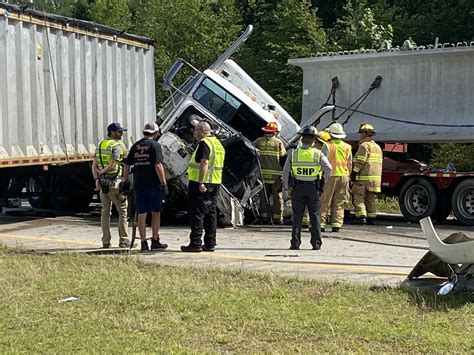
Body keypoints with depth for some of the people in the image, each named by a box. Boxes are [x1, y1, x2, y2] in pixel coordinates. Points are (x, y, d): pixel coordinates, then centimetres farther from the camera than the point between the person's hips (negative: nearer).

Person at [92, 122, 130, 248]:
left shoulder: (100, 145, 15)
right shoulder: (117, 146, -10)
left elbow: (94, 165, 10)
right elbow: (113, 165, -19)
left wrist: (96, 179, 1)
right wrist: (101, 172, -4)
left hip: (102, 182, 7)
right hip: (114, 182, -7)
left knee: (105, 211, 12)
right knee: (123, 210, 1)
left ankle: (106, 241, 12)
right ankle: (123, 240, 0)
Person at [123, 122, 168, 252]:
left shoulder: (135, 146, 11)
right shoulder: (155, 145, -7)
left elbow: (127, 165, 12)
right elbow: (158, 165, -15)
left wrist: (126, 181, 19)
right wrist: (164, 183, -12)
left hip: (138, 184, 5)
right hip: (153, 184, -4)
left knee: (142, 214, 5)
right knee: (156, 212, 8)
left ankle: (144, 243, 5)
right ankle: (155, 241, 10)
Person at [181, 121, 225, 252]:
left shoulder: (204, 143, -12)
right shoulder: (218, 143, 17)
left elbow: (204, 163, -23)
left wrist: (201, 182, -26)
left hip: (201, 184, -9)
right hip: (215, 183, 9)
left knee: (197, 213, -5)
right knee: (211, 213, 10)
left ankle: (195, 243, -5)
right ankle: (210, 244, 12)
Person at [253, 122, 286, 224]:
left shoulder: (258, 141, 5)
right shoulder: (278, 142, -1)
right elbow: (283, 158, -1)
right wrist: (284, 172, 8)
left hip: (262, 174, 2)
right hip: (276, 174, -2)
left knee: (263, 196, 9)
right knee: (277, 197, 5)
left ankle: (264, 217, 9)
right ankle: (277, 218, 3)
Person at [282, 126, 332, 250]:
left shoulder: (293, 153, -1)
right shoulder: (318, 154, -5)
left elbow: (286, 171, -1)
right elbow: (328, 168, -16)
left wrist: (287, 188, 6)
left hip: (297, 187, 1)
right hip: (313, 188, -1)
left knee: (297, 215, 6)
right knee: (314, 215, 8)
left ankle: (295, 243, 3)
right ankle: (316, 243, 9)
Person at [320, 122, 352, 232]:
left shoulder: (327, 145, -5)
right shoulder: (347, 147, 9)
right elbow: (350, 164, 11)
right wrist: (348, 176, 18)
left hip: (330, 176, -4)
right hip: (344, 176, 4)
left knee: (324, 202, 1)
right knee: (339, 203, 8)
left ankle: (321, 223, 0)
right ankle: (336, 224, 4)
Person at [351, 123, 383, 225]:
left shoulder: (364, 146, -10)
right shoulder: (377, 147, 20)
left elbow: (360, 162, -17)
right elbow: (380, 163, 22)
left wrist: (354, 173, -14)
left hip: (364, 177, -8)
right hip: (375, 177, 8)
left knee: (358, 197, -5)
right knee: (370, 199, 12)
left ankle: (361, 217, -12)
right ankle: (371, 218, 11)